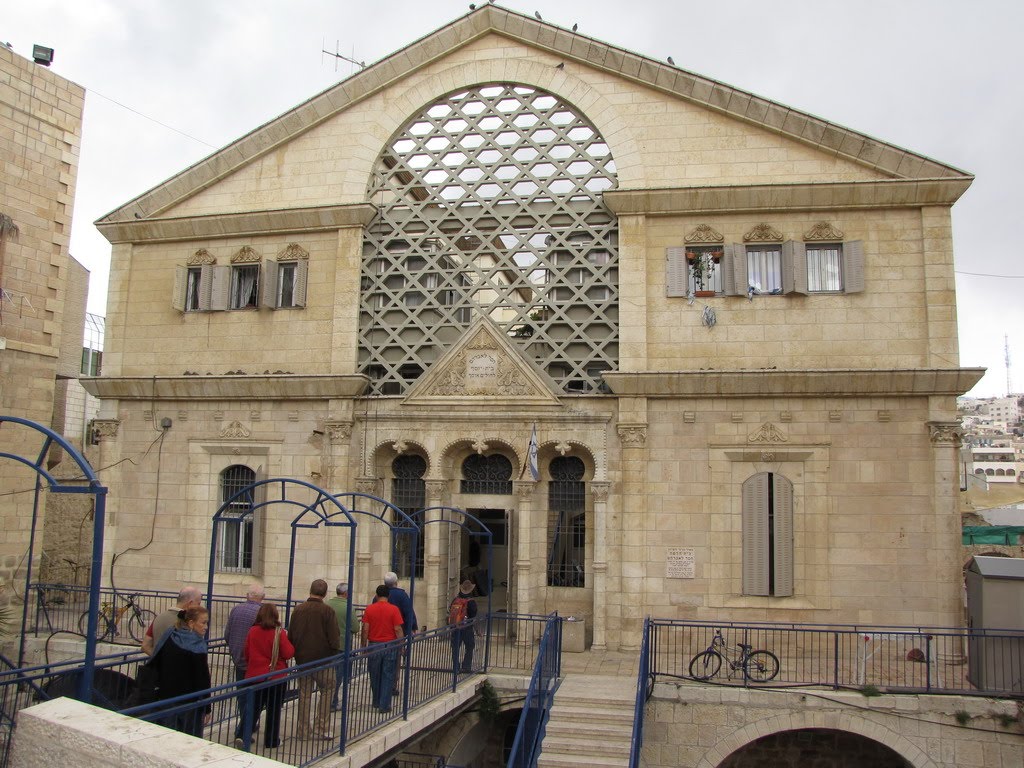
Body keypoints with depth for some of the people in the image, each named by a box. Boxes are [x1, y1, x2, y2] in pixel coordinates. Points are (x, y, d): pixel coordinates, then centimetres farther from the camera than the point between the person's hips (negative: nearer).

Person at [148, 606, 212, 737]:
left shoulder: (168, 637, 2)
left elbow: (153, 665, 7)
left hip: (167, 698, 6)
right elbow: (202, 680, -16)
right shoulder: (197, 646, -17)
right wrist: (207, 708, -9)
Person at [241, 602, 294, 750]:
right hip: (276, 677, -3)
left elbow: (247, 653, 4)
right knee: (274, 710, 10)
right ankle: (271, 741, 16)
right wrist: (286, 639, 1)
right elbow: (289, 653, -14)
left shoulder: (252, 631, -5)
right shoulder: (279, 633, -16)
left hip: (254, 676, 3)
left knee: (254, 708, 14)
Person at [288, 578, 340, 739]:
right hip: (322, 659, -4)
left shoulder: (298, 610, -1)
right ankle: (321, 728, 7)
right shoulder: (327, 611, -14)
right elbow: (334, 638, -15)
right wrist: (335, 649, 5)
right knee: (327, 690, 12)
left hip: (302, 659, 4)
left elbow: (290, 635, 5)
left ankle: (303, 731, 18)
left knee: (304, 694, 13)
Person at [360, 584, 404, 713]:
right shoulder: (394, 609, -7)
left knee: (375, 676, 16)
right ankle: (384, 705, 5)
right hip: (390, 646, -2)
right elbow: (398, 629, -9)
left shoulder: (369, 609, -2)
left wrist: (363, 646, 6)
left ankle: (376, 702, 28)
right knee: (387, 676, 5)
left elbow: (365, 629, -3)